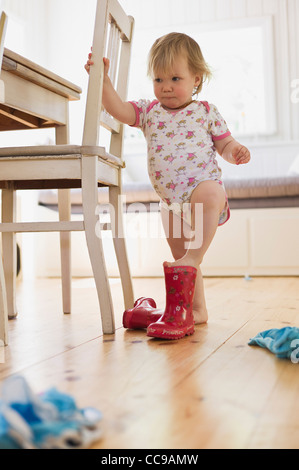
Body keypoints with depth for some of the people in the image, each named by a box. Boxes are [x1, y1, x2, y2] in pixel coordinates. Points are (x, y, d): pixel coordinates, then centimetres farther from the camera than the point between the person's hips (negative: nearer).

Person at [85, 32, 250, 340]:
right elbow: (118, 109, -2)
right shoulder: (149, 111, 11)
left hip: (203, 186, -4)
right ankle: (195, 309, 25)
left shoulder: (206, 112, 5)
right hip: (171, 201, 5)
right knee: (182, 258, 11)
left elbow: (224, 144, 10)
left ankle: (192, 258, -37)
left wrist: (235, 152, -12)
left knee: (211, 193, -42)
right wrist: (103, 78, -15)